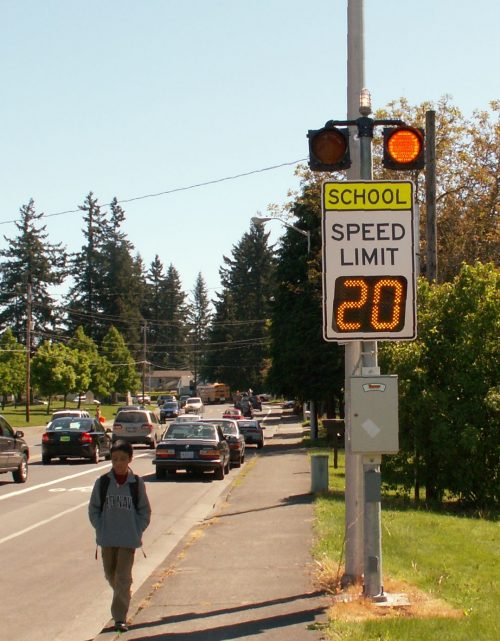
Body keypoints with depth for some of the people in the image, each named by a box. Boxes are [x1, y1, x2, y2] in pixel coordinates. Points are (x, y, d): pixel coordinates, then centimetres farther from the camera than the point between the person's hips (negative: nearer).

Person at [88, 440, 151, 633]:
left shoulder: (137, 483, -5)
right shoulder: (102, 482, -2)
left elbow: (145, 511, 3)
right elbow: (94, 508, 6)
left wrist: (137, 532, -6)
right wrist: (101, 529, -4)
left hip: (128, 540, -2)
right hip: (107, 540, 2)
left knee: (123, 578, -5)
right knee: (110, 575, 16)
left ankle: (120, 618, -3)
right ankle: (121, 599, 44)